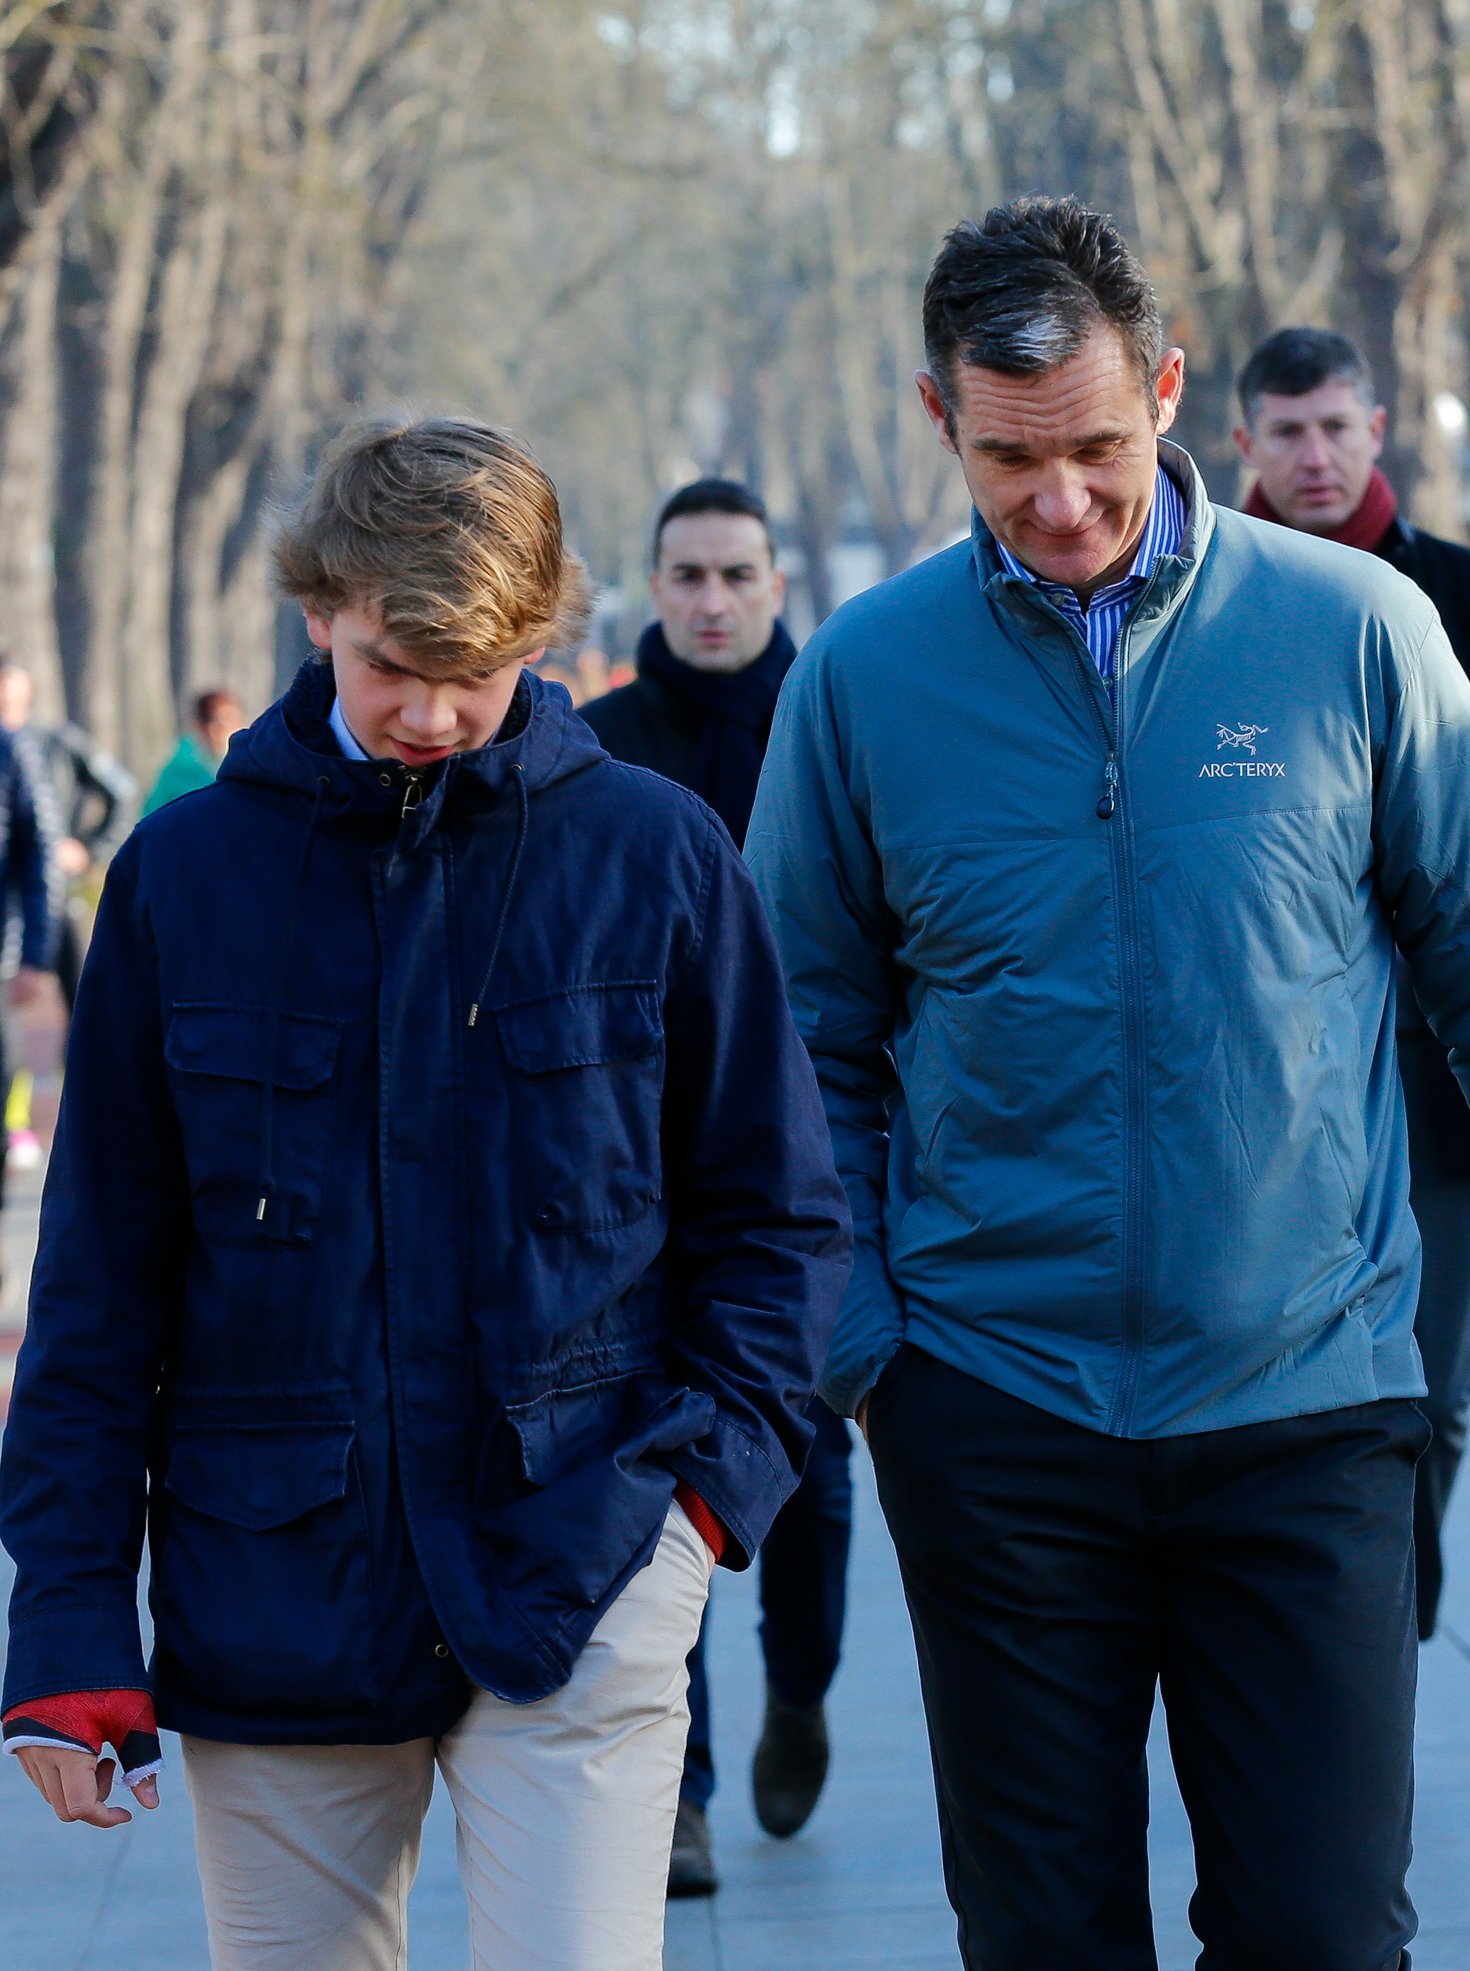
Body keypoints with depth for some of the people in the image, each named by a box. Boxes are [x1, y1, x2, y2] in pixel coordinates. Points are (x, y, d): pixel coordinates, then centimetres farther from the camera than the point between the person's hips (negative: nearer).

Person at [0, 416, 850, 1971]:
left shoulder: (655, 855, 0)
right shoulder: (186, 870, 3)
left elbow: (777, 1213, 7)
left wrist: (718, 1463, -7)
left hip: (579, 1570, -1)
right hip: (271, 1596, 2)